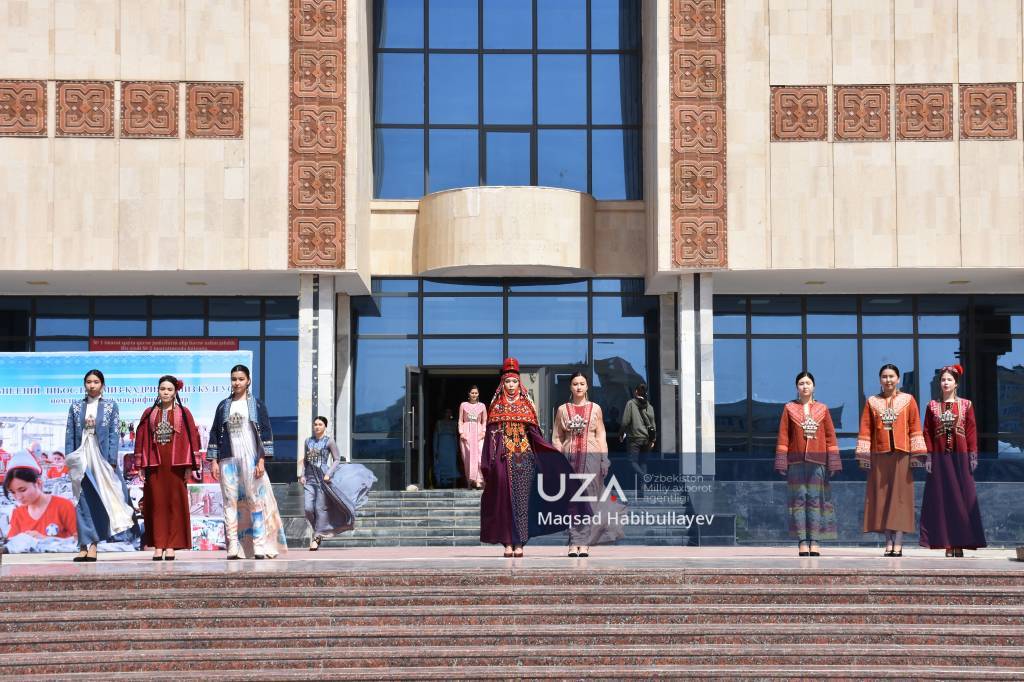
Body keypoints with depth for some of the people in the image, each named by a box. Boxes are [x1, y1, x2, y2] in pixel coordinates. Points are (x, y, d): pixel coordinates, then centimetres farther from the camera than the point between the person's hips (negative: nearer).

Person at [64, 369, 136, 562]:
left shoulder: (110, 406, 4)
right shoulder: (76, 407, 9)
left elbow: (114, 434, -1)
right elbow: (69, 434, 7)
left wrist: (112, 460, -9)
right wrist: (69, 460, -1)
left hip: (102, 457, -2)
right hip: (82, 459, 2)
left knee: (100, 500, -3)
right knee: (83, 502, 0)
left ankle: (92, 545, 2)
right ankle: (85, 545, 1)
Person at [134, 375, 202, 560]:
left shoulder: (183, 413, 6)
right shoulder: (149, 413, 11)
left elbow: (191, 438, 3)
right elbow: (141, 438, 10)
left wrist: (189, 466, -4)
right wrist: (140, 466, 3)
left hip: (175, 464, -1)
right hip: (154, 463, 1)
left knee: (175, 504, -2)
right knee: (156, 504, 0)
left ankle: (171, 546, 1)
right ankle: (158, 546, 1)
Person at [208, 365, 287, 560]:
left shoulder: (257, 405, 6)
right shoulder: (223, 406, 13)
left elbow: (266, 433, 1)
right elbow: (215, 433, 12)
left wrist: (262, 460, -8)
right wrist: (214, 461, 4)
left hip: (251, 458, -2)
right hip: (228, 460, 2)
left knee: (256, 501, -6)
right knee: (230, 503, -1)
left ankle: (260, 548, -5)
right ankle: (233, 549, 0)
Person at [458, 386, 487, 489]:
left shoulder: (482, 406, 13)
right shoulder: (463, 405, 11)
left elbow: (484, 421, 13)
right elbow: (460, 420, 9)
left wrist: (483, 431, -2)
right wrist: (461, 432, -2)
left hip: (478, 434, 0)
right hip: (466, 434, 0)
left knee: (479, 456, -15)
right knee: (467, 457, -5)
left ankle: (478, 480, -21)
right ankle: (470, 481, -2)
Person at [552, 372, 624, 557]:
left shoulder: (595, 409, 9)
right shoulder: (562, 410, 9)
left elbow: (601, 436, 8)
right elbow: (557, 438, 8)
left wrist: (604, 459, -1)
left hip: (591, 457, 0)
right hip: (569, 458, 0)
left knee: (588, 499, -4)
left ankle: (583, 543, -3)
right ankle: (574, 543, 0)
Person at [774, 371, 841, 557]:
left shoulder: (822, 409, 9)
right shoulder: (789, 408, 7)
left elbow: (830, 437, 7)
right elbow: (783, 437, 4)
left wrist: (833, 462, 0)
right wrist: (782, 462, -4)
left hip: (818, 461, 1)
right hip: (796, 461, -1)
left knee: (816, 500, -2)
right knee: (798, 500, -3)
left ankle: (815, 542, 0)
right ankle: (802, 542, -1)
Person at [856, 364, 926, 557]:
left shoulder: (908, 400, 7)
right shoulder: (872, 402, 10)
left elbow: (915, 428, 2)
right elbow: (865, 430, 6)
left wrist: (917, 454, -5)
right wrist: (863, 455, -2)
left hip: (901, 455, -2)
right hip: (879, 456, 2)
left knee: (900, 497, -3)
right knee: (882, 497, 0)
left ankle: (898, 544, -4)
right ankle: (889, 543, 4)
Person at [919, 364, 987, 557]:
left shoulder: (966, 405, 4)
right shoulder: (932, 406, 6)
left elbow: (972, 431, 2)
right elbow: (927, 433, 4)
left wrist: (973, 456, -4)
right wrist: (928, 456, -3)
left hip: (960, 457, -1)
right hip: (940, 458, 1)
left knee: (962, 498, -1)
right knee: (941, 498, -1)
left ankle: (960, 543, 3)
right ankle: (948, 544, 2)